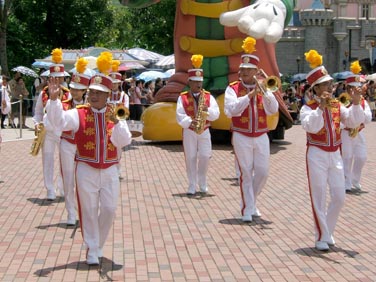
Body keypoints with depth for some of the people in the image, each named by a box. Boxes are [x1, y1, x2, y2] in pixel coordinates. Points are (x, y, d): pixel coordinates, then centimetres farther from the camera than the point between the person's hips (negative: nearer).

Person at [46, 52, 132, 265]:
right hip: (86, 170, -2)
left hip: (109, 171, 2)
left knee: (109, 211, 6)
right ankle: (92, 250, 16)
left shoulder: (115, 115, 2)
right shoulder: (79, 114, -4)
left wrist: (115, 122, -23)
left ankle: (99, 245, 28)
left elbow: (124, 141, -9)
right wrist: (54, 98, -34)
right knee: (89, 211, 5)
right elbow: (59, 121, -22)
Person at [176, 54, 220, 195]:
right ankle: (192, 185, 10)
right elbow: (180, 116, -9)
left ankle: (202, 183, 19)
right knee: (190, 158, 2)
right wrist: (190, 122, -26)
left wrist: (208, 110, -22)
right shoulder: (182, 97, -1)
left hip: (204, 131, 1)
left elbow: (216, 114, -2)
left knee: (205, 157, -1)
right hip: (189, 131, -1)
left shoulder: (208, 96, 5)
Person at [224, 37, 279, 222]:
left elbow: (273, 110, -6)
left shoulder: (262, 88, 7)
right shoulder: (233, 88, -2)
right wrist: (250, 94, -25)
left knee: (263, 172, 5)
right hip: (242, 137, -3)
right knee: (246, 174, 0)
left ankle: (251, 202, 27)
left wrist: (265, 92, -22)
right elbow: (231, 110, -18)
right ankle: (247, 210, 7)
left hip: (261, 136, 3)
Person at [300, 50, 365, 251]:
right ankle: (321, 238, 10)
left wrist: (356, 104, -14)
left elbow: (354, 122, -1)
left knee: (339, 198, 7)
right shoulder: (308, 108, -9)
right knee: (319, 198, 1)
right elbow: (310, 126, -25)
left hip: (335, 154, 5)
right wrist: (321, 108, -33)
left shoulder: (337, 105, 6)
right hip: (317, 155, -5)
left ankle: (328, 232, 26)